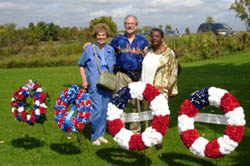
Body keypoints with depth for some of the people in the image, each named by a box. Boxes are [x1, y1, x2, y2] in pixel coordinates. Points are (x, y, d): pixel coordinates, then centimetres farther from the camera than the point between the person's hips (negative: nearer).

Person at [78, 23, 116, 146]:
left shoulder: (111, 50, 8)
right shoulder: (89, 49, -2)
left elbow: (114, 65, 19)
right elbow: (81, 66, 5)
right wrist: (84, 80, -4)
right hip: (94, 85, -4)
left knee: (104, 110, 10)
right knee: (97, 110, -8)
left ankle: (101, 134, 23)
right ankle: (94, 137, 7)